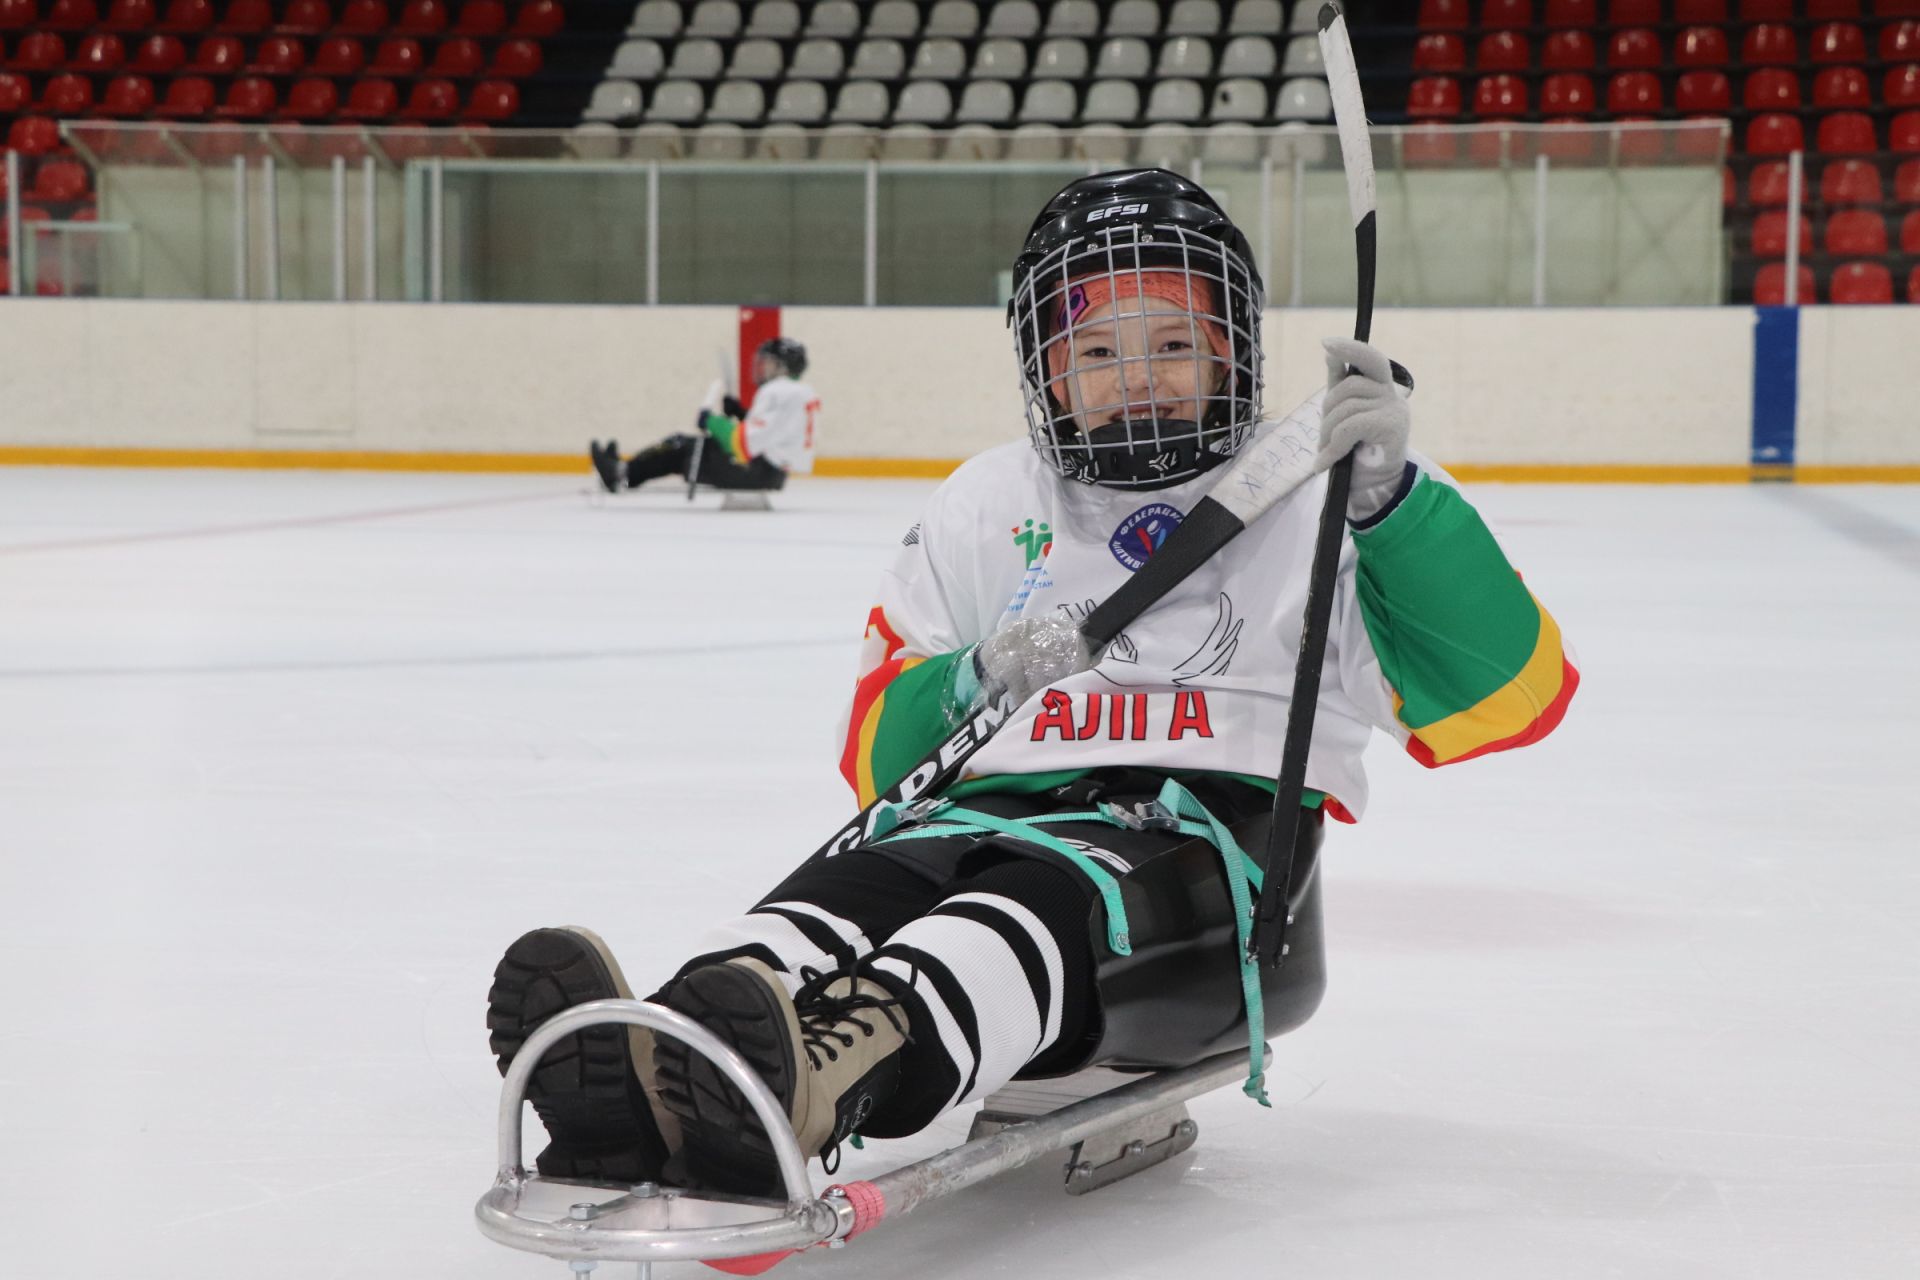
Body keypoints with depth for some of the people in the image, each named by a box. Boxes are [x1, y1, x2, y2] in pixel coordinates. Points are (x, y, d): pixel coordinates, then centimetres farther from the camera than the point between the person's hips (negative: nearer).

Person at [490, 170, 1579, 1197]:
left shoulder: (1313, 493, 10)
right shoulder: (984, 508, 21)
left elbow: (1507, 696, -4)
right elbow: (877, 755, 17)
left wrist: (1394, 493, -17)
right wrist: (978, 684, -6)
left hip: (1221, 843, -4)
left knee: (1033, 900, -37)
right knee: (856, 886, -30)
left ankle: (825, 1077, -69)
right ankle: (643, 1087, -60)